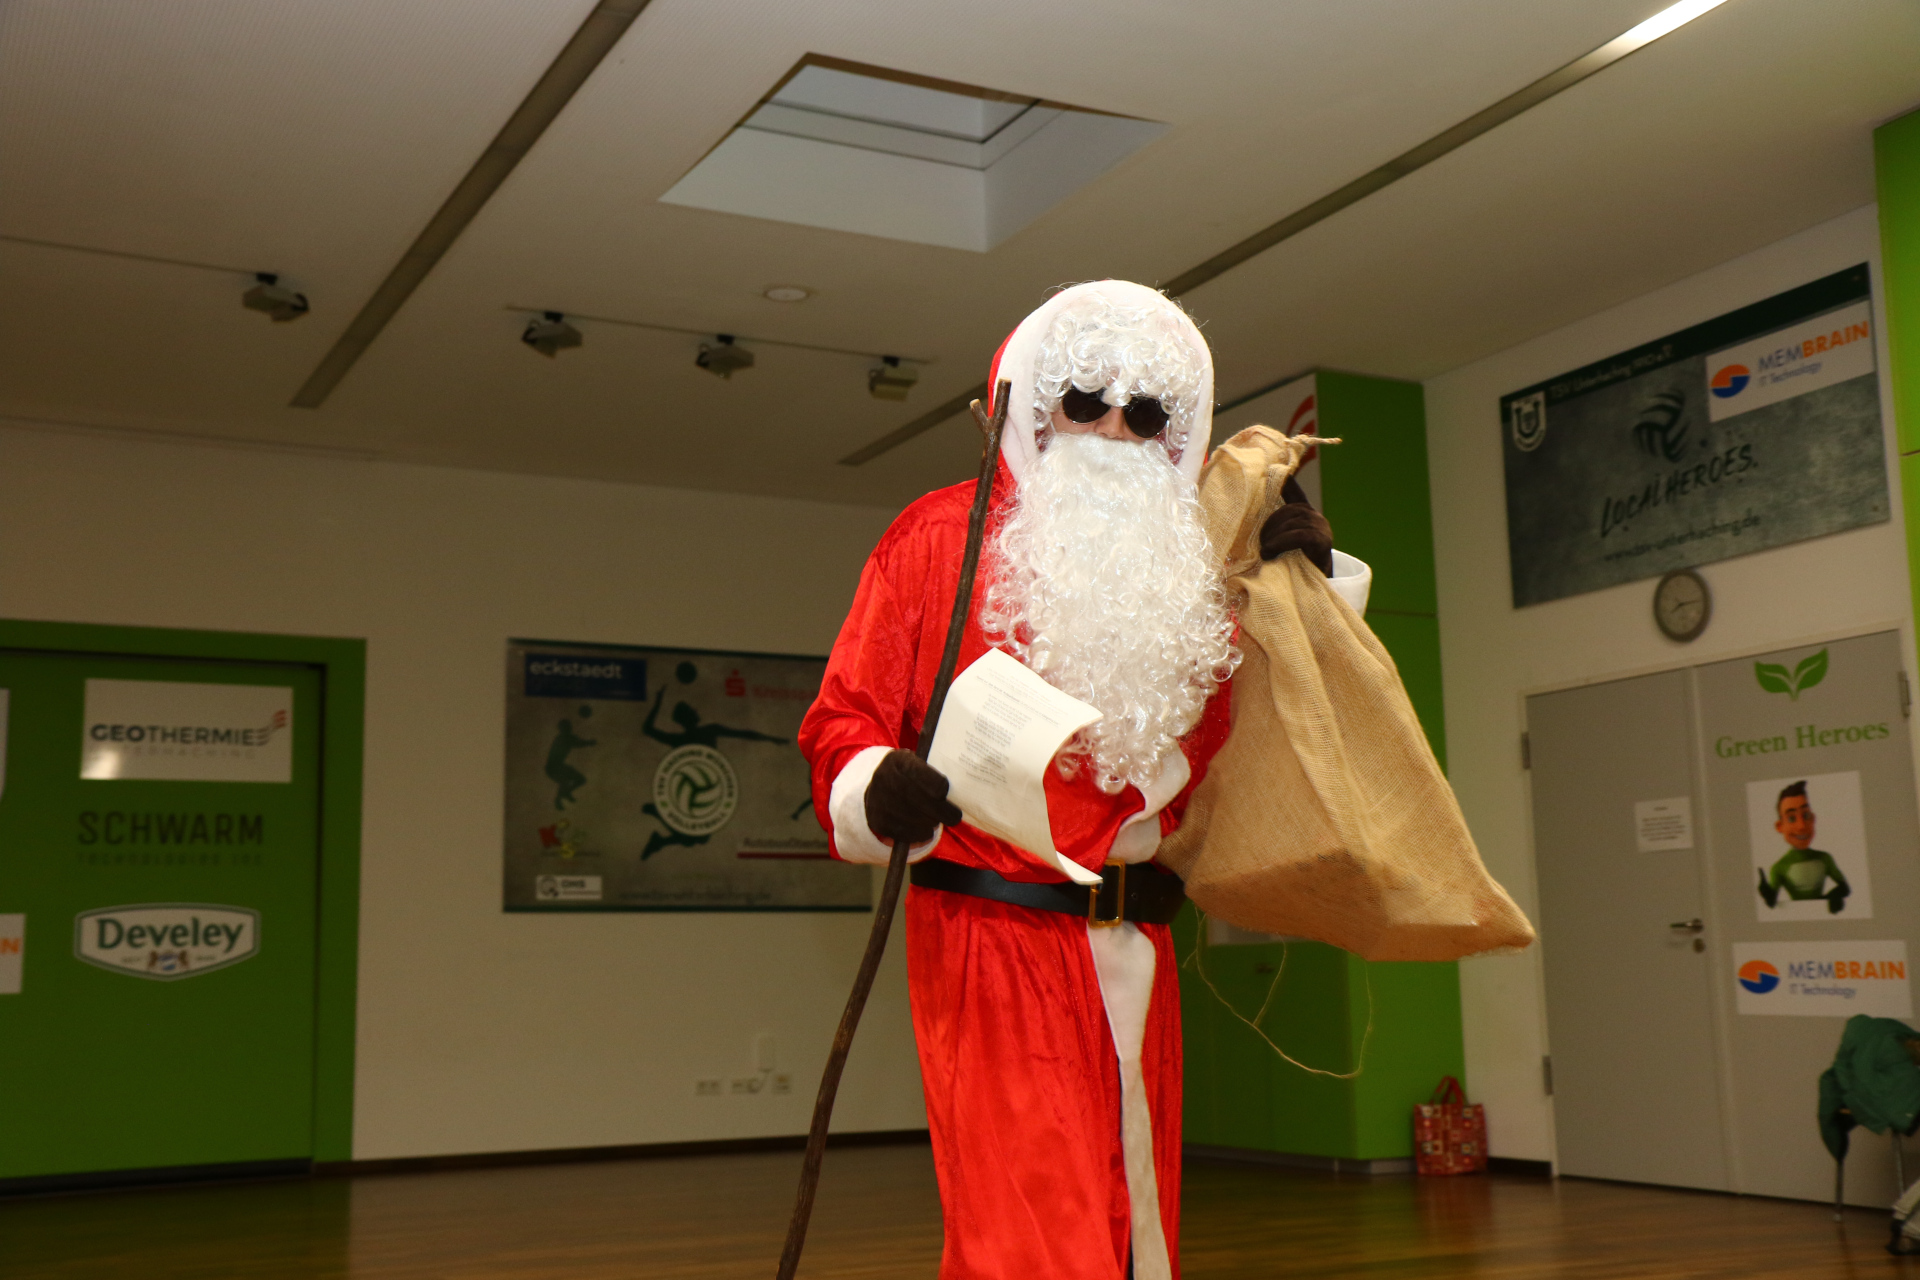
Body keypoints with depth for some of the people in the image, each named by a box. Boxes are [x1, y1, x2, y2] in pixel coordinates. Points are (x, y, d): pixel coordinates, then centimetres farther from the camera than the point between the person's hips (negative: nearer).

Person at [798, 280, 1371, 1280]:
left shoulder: (1191, 566, 14)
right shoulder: (942, 535, 0)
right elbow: (843, 721, -1)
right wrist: (877, 792, -22)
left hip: (1136, 956, 6)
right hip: (993, 941, -5)